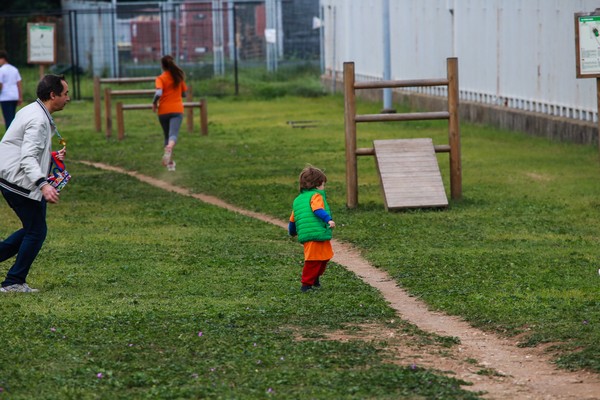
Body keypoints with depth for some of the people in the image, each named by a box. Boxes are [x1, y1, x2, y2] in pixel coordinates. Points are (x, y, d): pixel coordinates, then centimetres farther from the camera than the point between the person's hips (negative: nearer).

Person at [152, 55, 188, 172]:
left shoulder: (161, 78, -5)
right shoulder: (179, 77, 6)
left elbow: (158, 93, -20)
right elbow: (184, 94, 13)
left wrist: (154, 103, -3)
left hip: (164, 110, 0)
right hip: (177, 109, 0)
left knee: (167, 136, 16)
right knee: (173, 135, -15)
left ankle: (170, 162, 23)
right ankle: (168, 150, -47)